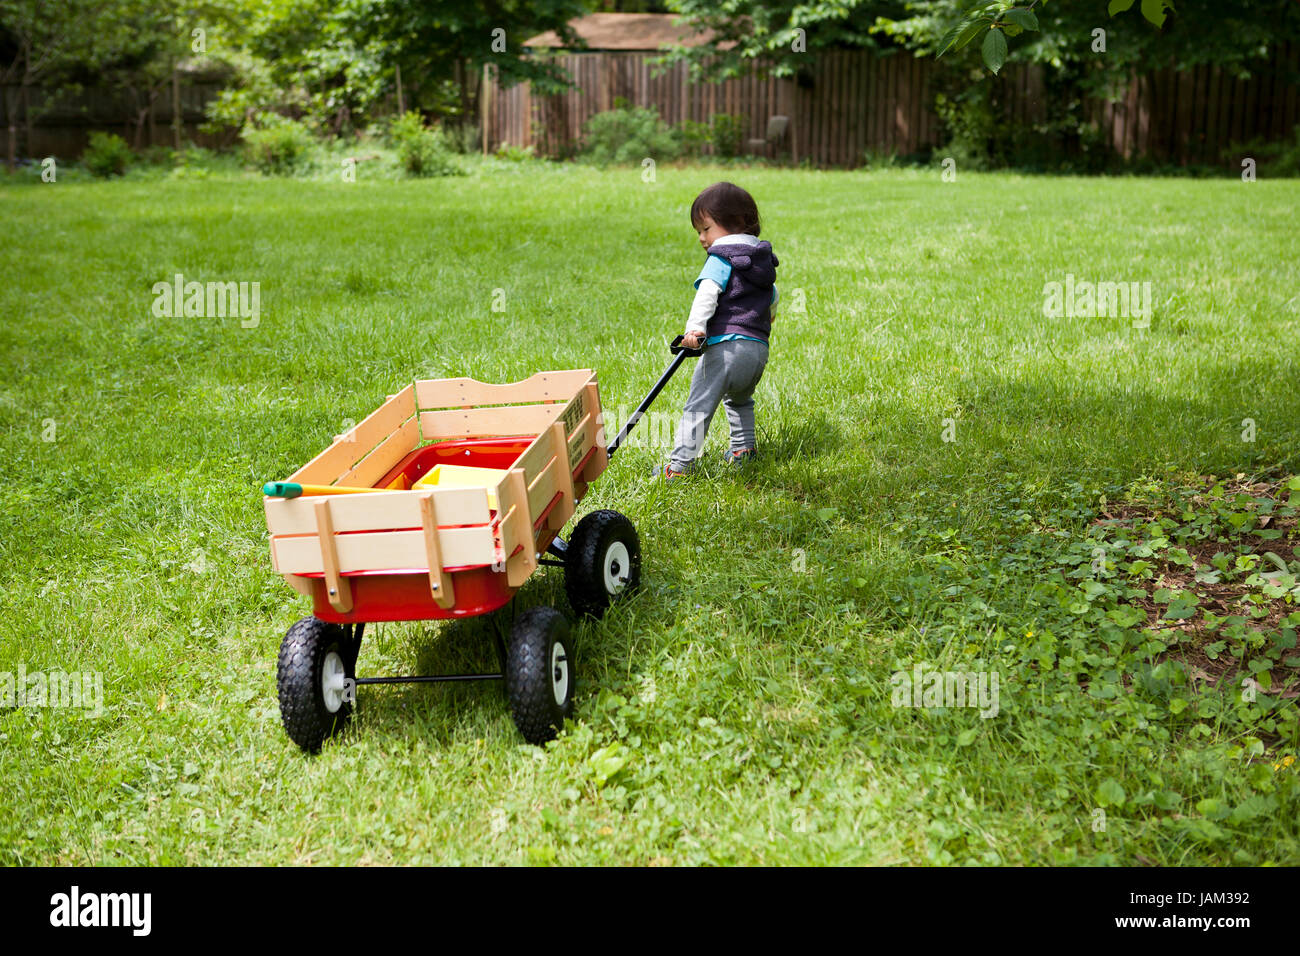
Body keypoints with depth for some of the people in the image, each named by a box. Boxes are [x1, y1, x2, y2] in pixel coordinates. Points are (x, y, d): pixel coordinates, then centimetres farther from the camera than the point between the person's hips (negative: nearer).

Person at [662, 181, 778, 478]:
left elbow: (707, 293, -20)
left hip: (726, 344, -8)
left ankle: (681, 463, -13)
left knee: (699, 405, -8)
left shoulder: (722, 259, -3)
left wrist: (695, 327, -32)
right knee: (739, 400, 33)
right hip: (759, 347, 8)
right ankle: (744, 446, 33)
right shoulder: (763, 259, 21)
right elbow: (773, 297, 38)